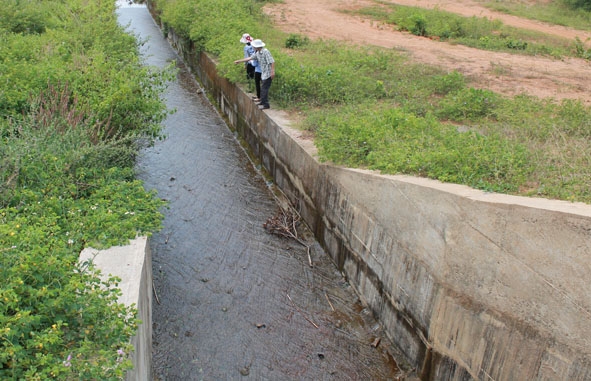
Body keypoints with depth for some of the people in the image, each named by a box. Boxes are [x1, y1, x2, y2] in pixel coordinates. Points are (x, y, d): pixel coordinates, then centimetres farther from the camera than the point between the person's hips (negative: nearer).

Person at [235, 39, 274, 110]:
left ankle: (266, 105, -1)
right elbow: (250, 58, 19)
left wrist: (273, 72, -25)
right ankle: (263, 101, 28)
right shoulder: (257, 53, 9)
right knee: (262, 88, 16)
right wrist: (239, 61, 22)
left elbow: (272, 62, -22)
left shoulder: (265, 52, -18)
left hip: (268, 74, -9)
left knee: (264, 89, -7)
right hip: (263, 74, 9)